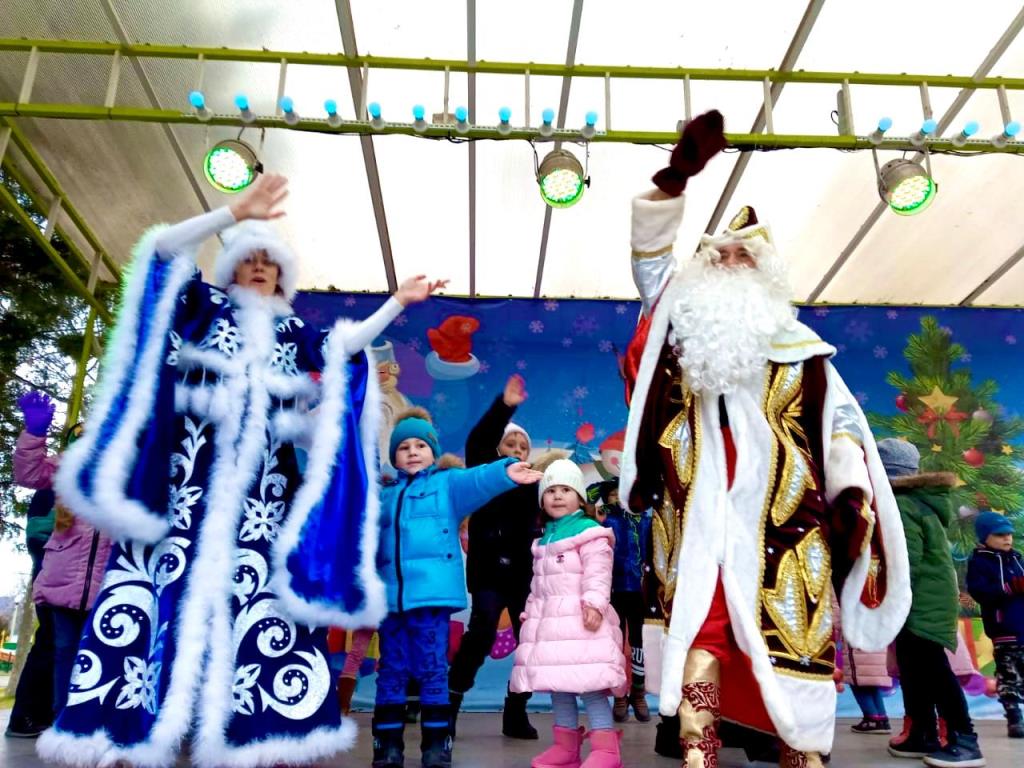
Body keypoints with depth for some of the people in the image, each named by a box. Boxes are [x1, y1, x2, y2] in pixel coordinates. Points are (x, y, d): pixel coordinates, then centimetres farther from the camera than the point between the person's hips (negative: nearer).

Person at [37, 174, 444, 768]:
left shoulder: (292, 332, 21)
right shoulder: (207, 306, 14)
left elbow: (351, 342, 12)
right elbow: (165, 246, 1)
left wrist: (398, 303, 7)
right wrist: (237, 213, -7)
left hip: (261, 479, 3)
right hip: (192, 468, -2)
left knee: (261, 590, -5)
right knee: (169, 582, -10)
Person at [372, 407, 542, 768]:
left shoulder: (448, 482, 5)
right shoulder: (385, 495, 19)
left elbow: (477, 480, -17)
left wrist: (504, 473, -38)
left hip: (431, 592, -4)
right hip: (390, 595, 4)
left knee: (433, 671, 2)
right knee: (391, 672, 10)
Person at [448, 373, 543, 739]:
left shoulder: (533, 485, 11)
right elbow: (477, 442, -13)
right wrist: (504, 406, -25)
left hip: (524, 574, 3)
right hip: (490, 571, -3)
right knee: (480, 634, -13)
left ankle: (515, 713, 16)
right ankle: (449, 703, -2)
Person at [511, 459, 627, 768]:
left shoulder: (590, 532, -5)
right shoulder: (544, 539, 19)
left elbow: (598, 573, -15)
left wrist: (594, 604, -26)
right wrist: (531, 611, 21)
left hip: (579, 618, -8)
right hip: (550, 619, 8)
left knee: (590, 685, -10)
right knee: (558, 684, 11)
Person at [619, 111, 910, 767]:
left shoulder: (800, 349, 12)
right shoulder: (687, 323, 14)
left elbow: (841, 423, 7)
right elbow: (651, 259, 3)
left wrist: (852, 495, -8)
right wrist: (677, 176, -9)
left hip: (779, 520, 0)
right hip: (699, 515, 1)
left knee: (792, 643, 0)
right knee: (699, 636, -3)